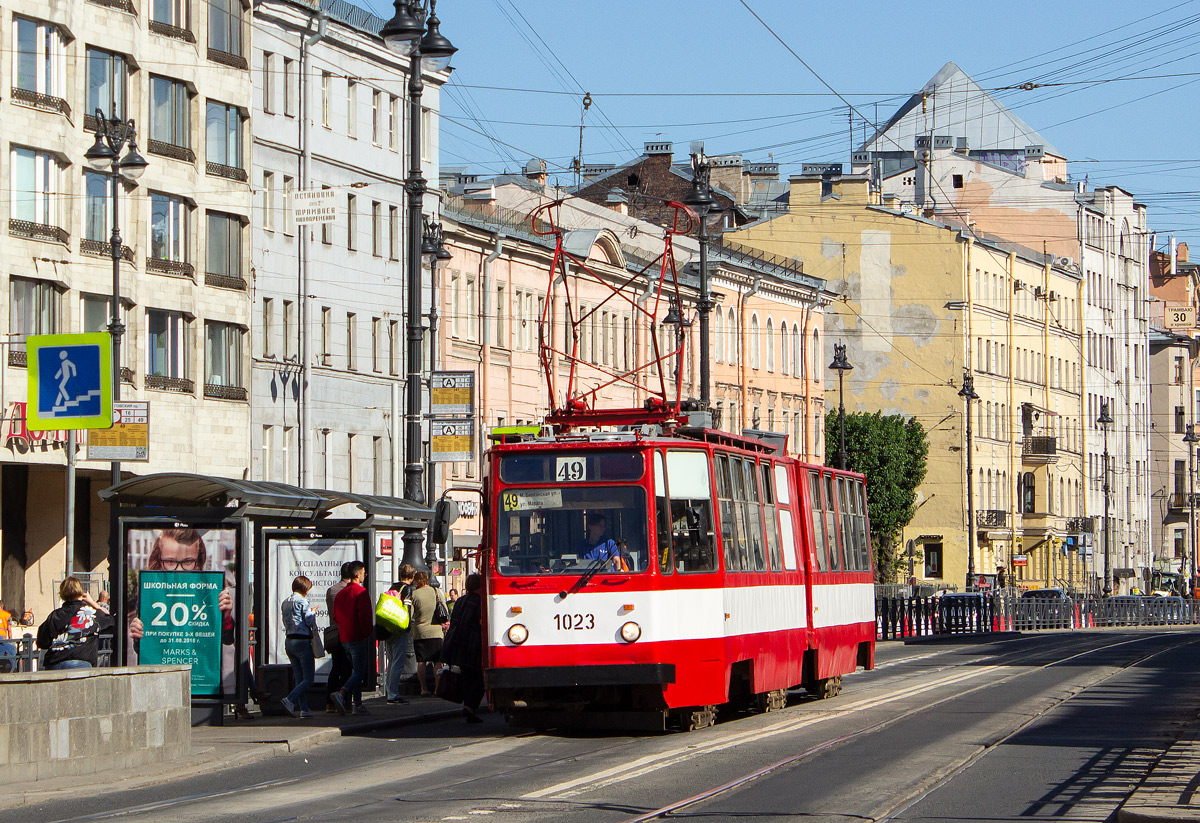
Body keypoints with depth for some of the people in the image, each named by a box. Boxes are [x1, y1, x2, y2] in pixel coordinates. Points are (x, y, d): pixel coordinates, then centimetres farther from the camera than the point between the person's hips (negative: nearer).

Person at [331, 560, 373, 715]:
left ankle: (357, 705, 14)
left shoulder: (341, 593, 12)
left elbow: (336, 615, 17)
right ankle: (341, 693, -29)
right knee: (359, 672, -8)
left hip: (344, 637, 8)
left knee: (355, 671, 14)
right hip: (358, 638, -8)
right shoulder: (360, 592, -13)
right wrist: (367, 631, -7)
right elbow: (365, 615, -18)